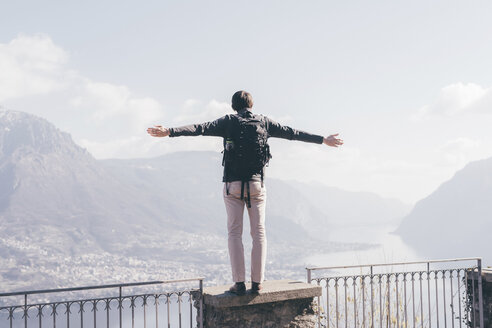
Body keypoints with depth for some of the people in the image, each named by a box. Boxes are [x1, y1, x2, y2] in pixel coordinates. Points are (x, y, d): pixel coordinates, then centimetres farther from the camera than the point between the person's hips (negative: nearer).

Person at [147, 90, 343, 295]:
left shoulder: (229, 121, 1)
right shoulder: (263, 122, 8)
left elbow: (201, 128, -11)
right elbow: (292, 133, 14)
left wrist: (169, 132, -16)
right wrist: (322, 140, 23)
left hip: (233, 184, -2)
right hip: (257, 184, 2)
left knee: (234, 233, 3)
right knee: (259, 232, 6)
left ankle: (239, 283, -1)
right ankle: (257, 282, 5)